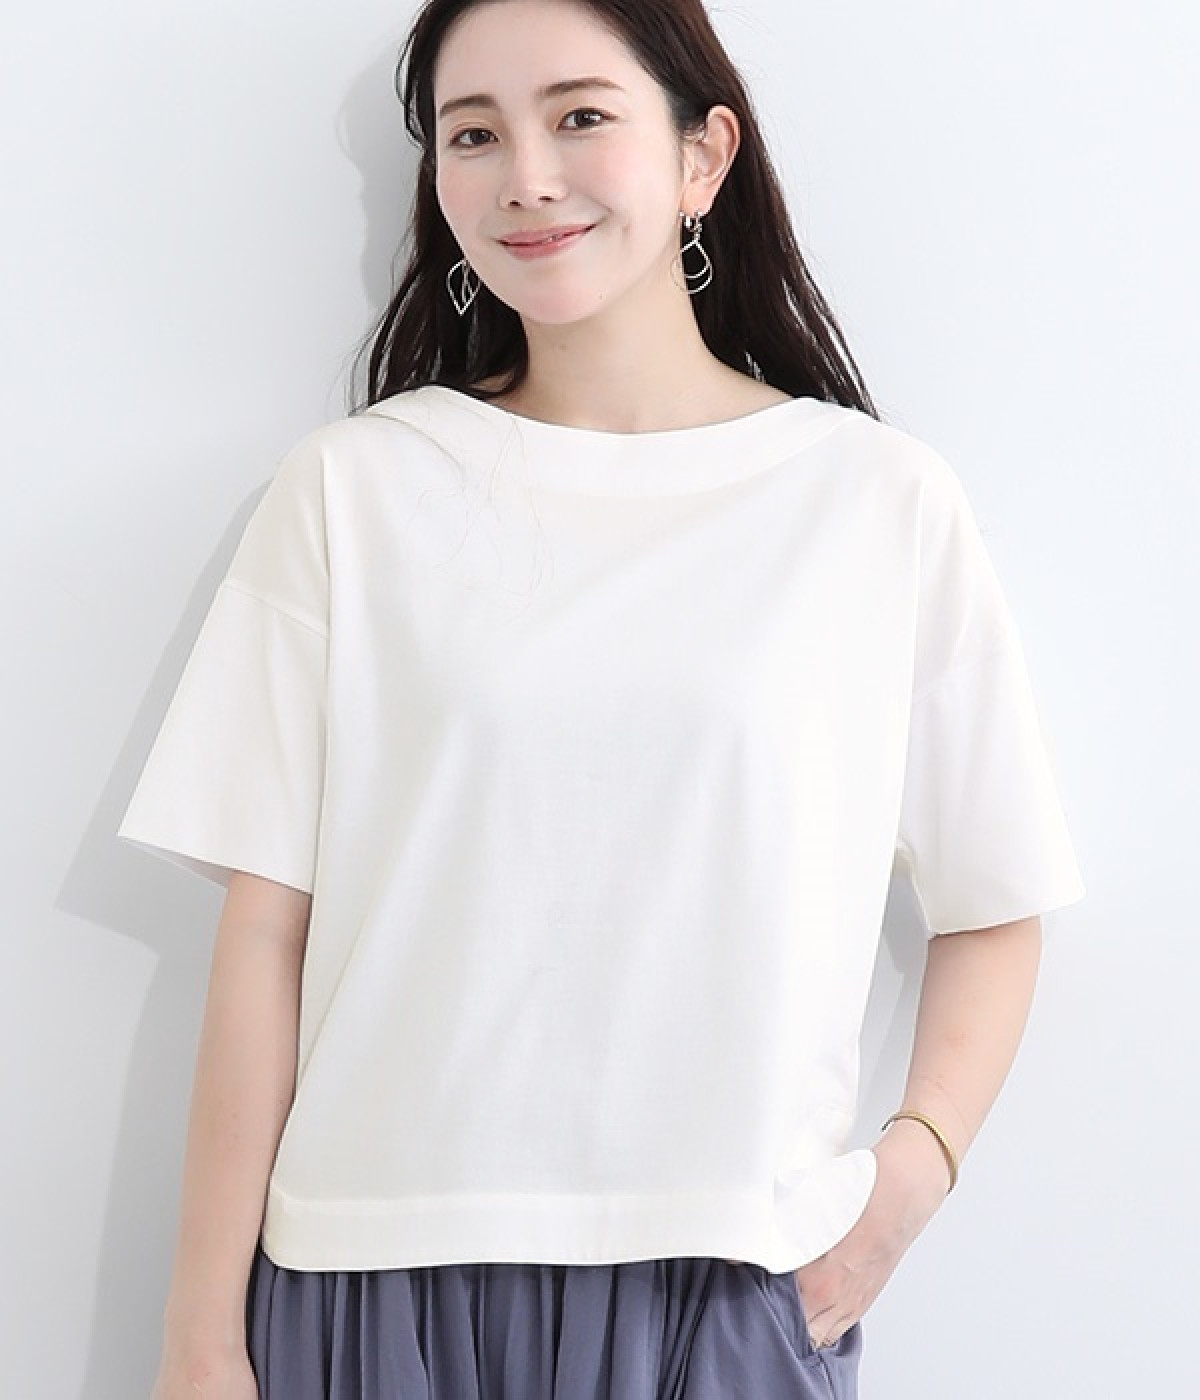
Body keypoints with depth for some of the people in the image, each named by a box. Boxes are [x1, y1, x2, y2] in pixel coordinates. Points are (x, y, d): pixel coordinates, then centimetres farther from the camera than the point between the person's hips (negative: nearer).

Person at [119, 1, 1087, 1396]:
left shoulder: (881, 498, 0)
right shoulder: (353, 489, 0)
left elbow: (996, 904, 6)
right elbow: (265, 926, -2)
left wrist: (918, 1159, -11)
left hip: (733, 1286, 0)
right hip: (379, 1280, 1)